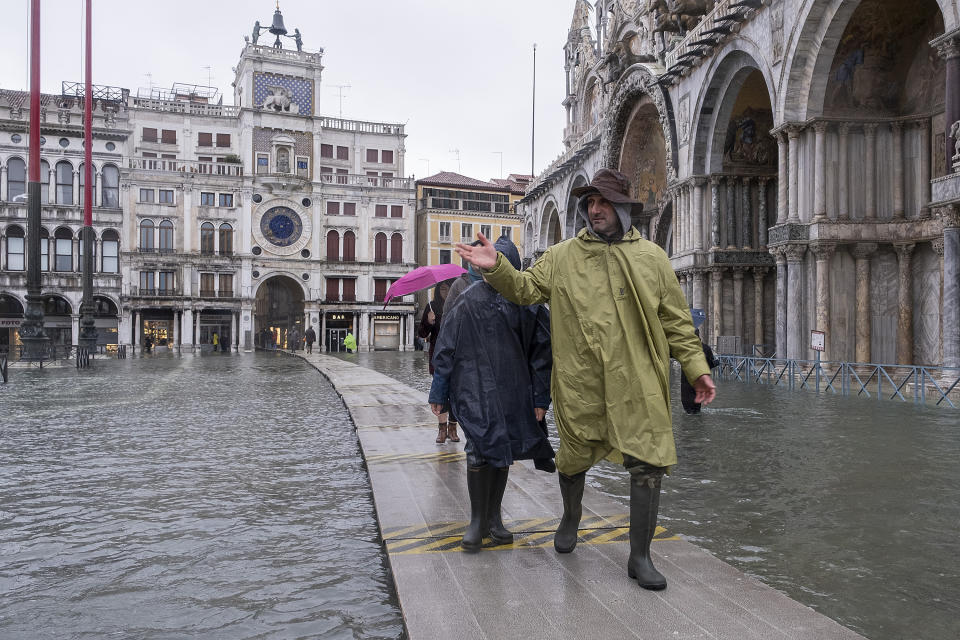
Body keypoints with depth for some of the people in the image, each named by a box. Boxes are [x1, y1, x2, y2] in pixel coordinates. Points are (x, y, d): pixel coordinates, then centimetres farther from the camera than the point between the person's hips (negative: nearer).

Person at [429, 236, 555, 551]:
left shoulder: (528, 302, 1)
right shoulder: (467, 300, -2)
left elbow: (541, 350, 4)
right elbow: (446, 348, 0)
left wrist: (540, 397, 1)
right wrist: (439, 393, 0)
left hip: (513, 390, 3)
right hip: (476, 389, -2)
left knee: (503, 452, 10)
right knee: (480, 449, -10)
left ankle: (493, 518, 25)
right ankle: (477, 520, 7)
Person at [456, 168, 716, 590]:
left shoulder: (651, 258, 7)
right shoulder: (562, 256, 7)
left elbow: (676, 322, 9)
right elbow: (526, 289, 4)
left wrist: (697, 368, 4)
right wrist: (497, 268, -15)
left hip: (638, 385, 0)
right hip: (579, 387, 0)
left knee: (649, 465, -1)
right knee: (573, 460, 15)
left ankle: (640, 557, 16)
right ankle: (570, 519, 46)